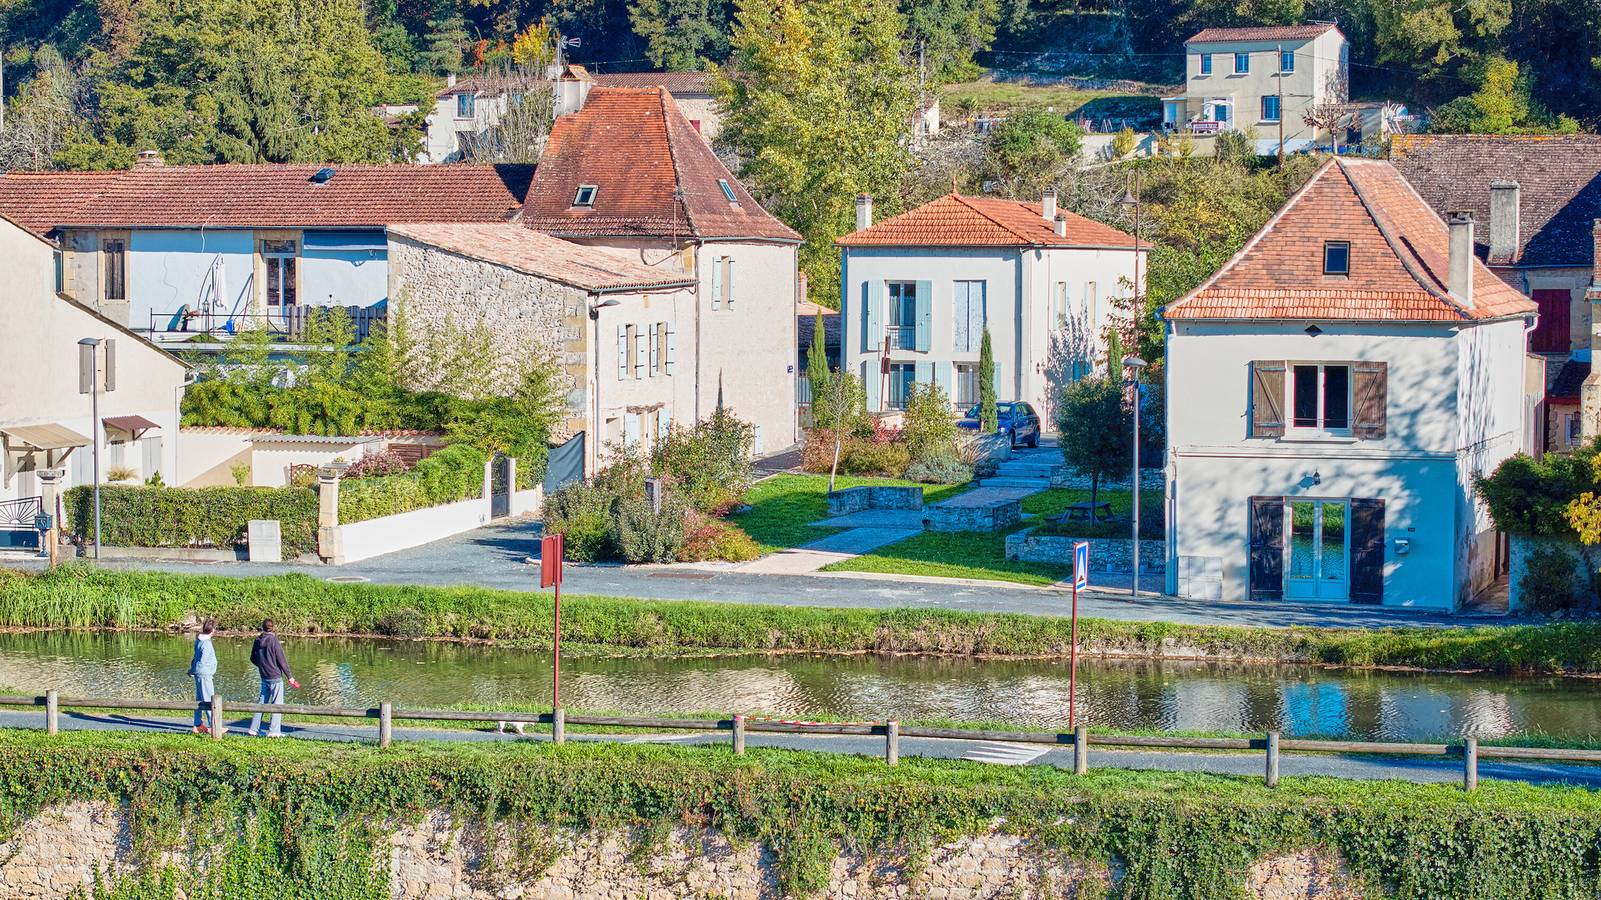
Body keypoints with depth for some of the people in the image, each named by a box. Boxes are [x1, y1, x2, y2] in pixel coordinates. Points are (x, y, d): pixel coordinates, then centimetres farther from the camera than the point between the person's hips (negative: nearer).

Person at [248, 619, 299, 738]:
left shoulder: (258, 641, 3)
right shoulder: (273, 640, -14)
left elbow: (253, 659, 13)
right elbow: (282, 660, -14)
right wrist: (290, 676, -7)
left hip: (264, 677, 6)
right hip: (275, 677, -6)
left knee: (262, 702, 15)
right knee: (277, 703, -1)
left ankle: (254, 728, 15)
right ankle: (274, 731, -3)